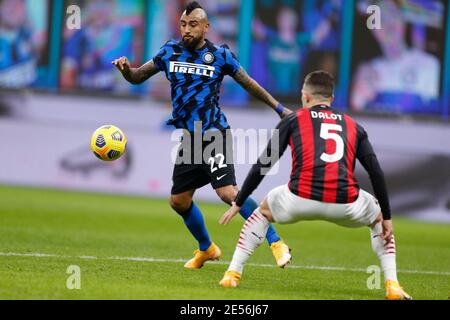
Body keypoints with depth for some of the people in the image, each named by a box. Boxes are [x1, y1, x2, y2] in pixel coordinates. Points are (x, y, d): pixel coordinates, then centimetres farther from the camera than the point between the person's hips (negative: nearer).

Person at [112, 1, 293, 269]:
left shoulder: (220, 55, -5)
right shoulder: (170, 52, 5)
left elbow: (249, 84, 6)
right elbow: (138, 77, 10)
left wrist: (279, 108, 7)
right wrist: (126, 68, -12)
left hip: (214, 134, -6)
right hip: (189, 137, 6)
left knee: (228, 192, -22)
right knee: (179, 200, 10)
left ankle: (276, 243, -16)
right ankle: (206, 249, 33)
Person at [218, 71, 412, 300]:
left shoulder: (293, 120, 19)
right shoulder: (353, 126, 24)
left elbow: (262, 166, 14)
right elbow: (376, 173, 17)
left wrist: (237, 204, 20)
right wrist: (386, 217, 23)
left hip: (301, 200, -1)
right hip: (345, 205, 1)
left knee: (263, 212, 32)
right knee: (378, 218, 32)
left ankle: (233, 273, 23)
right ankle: (392, 284, 17)